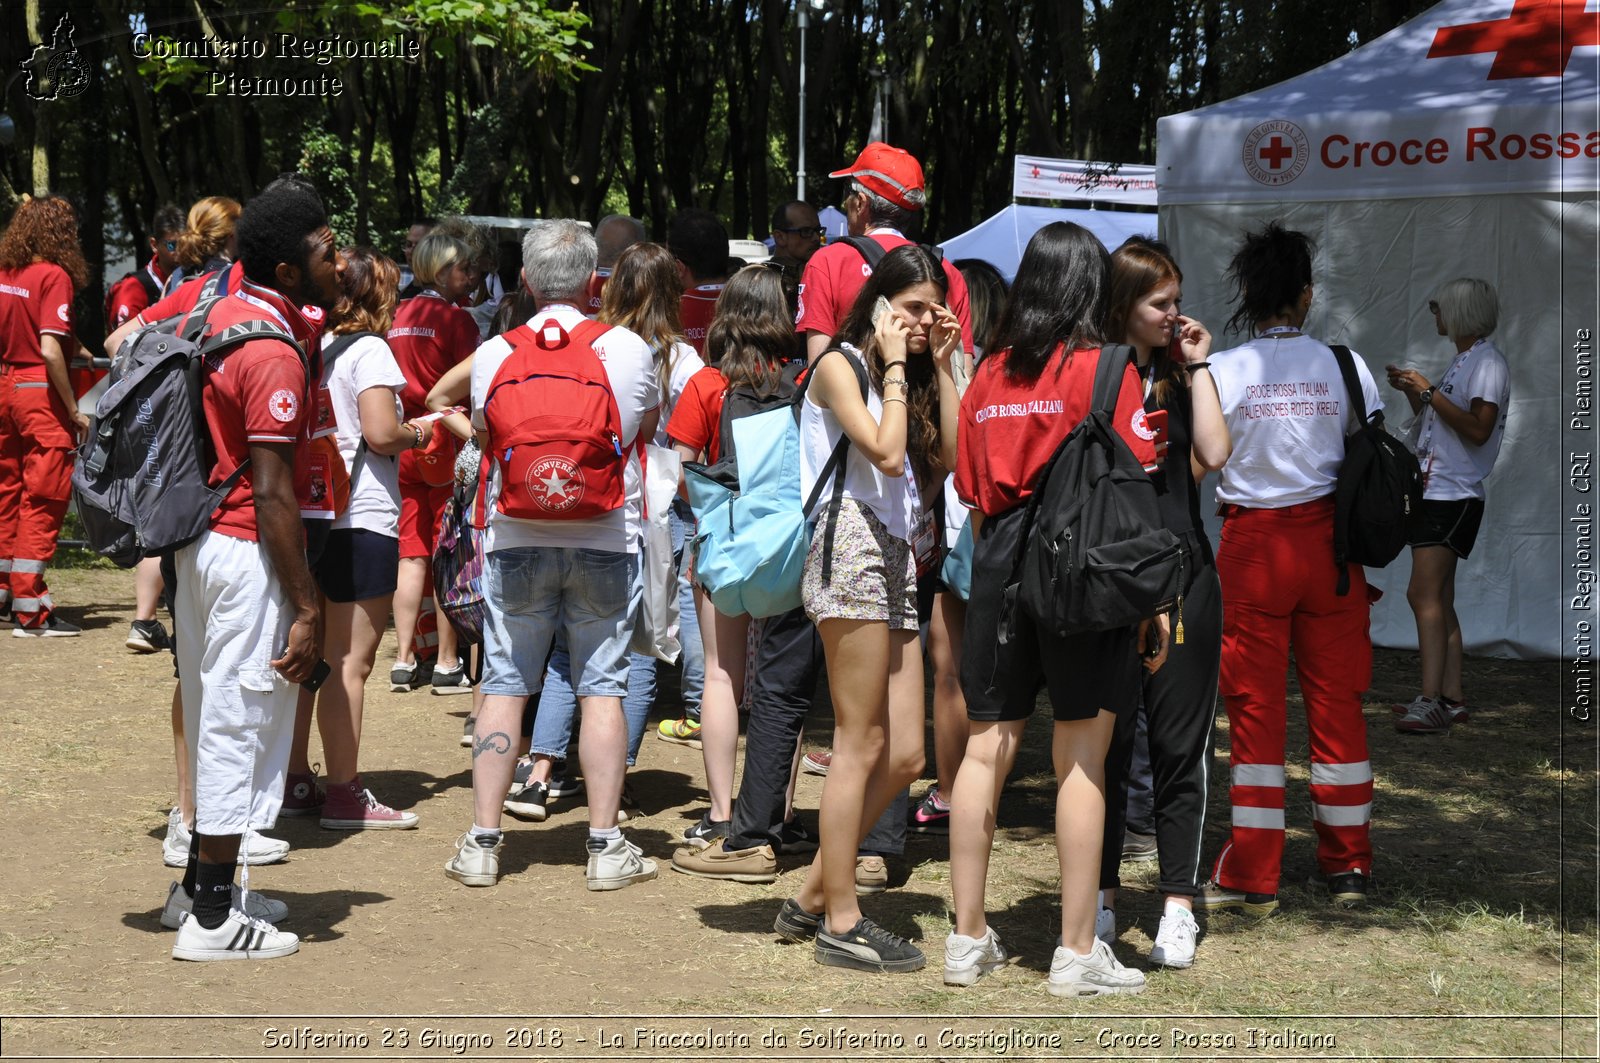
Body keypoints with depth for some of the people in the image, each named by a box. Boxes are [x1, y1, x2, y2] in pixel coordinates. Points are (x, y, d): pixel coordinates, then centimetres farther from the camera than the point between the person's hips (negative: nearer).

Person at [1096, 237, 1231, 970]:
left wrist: (1197, 365, 0)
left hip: (1182, 575, 3)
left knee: (1178, 744, 3)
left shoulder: (1179, 377, 12)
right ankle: (1100, 901, 15)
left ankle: (1178, 907, 8)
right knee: (1106, 741, 4)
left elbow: (1214, 453, -4)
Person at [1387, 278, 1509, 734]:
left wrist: (1429, 391, -20)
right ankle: (1451, 699, 12)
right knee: (1439, 600, 10)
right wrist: (1410, 390, 13)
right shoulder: (1460, 361, 19)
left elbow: (1478, 429, -23)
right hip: (1433, 492, 10)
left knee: (1424, 594, -18)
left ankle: (1431, 702, -22)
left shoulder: (1487, 362, -11)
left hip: (1454, 496, -10)